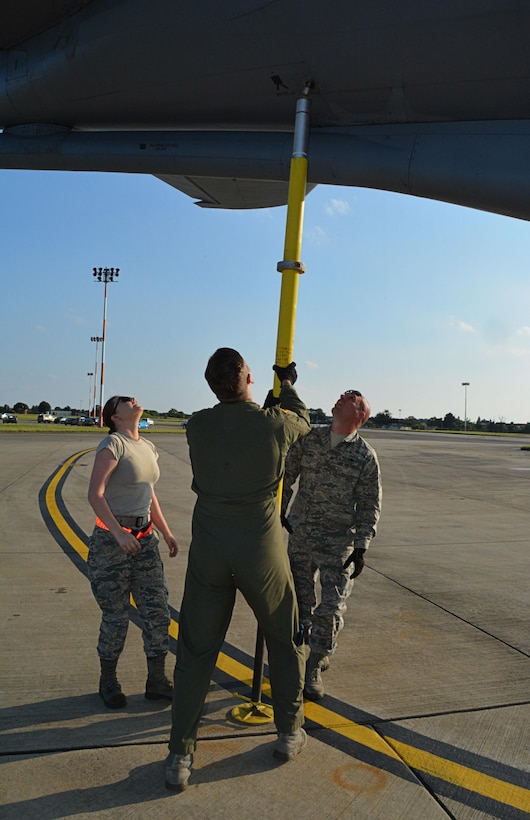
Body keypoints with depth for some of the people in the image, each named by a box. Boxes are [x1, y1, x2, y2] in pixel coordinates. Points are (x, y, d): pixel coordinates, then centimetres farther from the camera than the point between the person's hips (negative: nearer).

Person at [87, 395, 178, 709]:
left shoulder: (148, 447, 12)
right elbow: (95, 494, -19)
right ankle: (108, 682, 24)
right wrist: (119, 533, -27)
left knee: (158, 611, 4)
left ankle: (157, 682, 18)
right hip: (111, 539, -7)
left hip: (144, 539, 7)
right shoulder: (113, 443, -11)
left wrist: (166, 532, 15)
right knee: (116, 616, 3)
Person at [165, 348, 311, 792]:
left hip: (208, 552, 2)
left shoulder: (197, 426, -7)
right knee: (286, 640, 20)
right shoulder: (275, 423, -13)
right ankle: (290, 733, 34)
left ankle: (180, 756, 18)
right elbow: (303, 423, 12)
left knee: (196, 651, 12)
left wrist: (266, 405, 30)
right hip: (262, 551, -1)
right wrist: (288, 385, 29)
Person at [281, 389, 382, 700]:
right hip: (300, 534, 3)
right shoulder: (308, 438, 1)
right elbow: (287, 475, 11)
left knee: (331, 608, -3)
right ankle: (308, 654, 35)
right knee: (299, 602, 12)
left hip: (339, 540, -3)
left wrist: (361, 547, -8)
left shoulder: (366, 455, -6)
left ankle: (314, 668, 17)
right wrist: (279, 512, 9)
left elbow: (370, 505, -4)